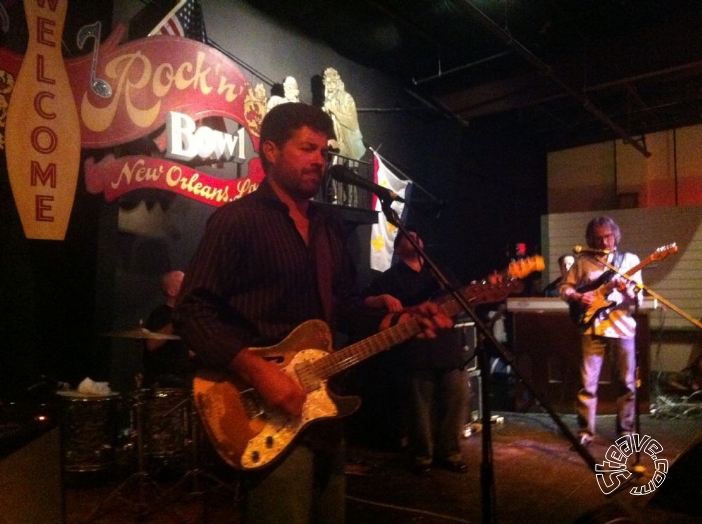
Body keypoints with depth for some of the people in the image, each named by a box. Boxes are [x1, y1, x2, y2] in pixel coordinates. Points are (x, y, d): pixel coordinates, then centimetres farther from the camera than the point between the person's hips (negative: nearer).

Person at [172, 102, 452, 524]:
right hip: (272, 410, -7)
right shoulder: (237, 220, -12)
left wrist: (398, 322, 0)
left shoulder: (330, 224, 12)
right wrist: (258, 371, -26)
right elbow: (194, 312, -17)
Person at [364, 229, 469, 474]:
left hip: (449, 345, 4)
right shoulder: (390, 276, 7)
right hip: (418, 350, -4)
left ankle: (449, 452, 19)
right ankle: (422, 455, 17)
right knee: (421, 406, 0)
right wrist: (383, 299, -23)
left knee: (457, 401, 4)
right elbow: (365, 302, -3)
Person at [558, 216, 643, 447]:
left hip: (623, 326, 0)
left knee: (627, 382, 7)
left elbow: (638, 298, -1)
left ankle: (626, 430, 21)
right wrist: (577, 297, -9)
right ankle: (585, 431, 11)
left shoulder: (629, 259, 3)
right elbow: (564, 287, 10)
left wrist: (627, 290, -22)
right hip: (593, 327, 0)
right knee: (588, 383, 0)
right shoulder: (583, 261, 5)